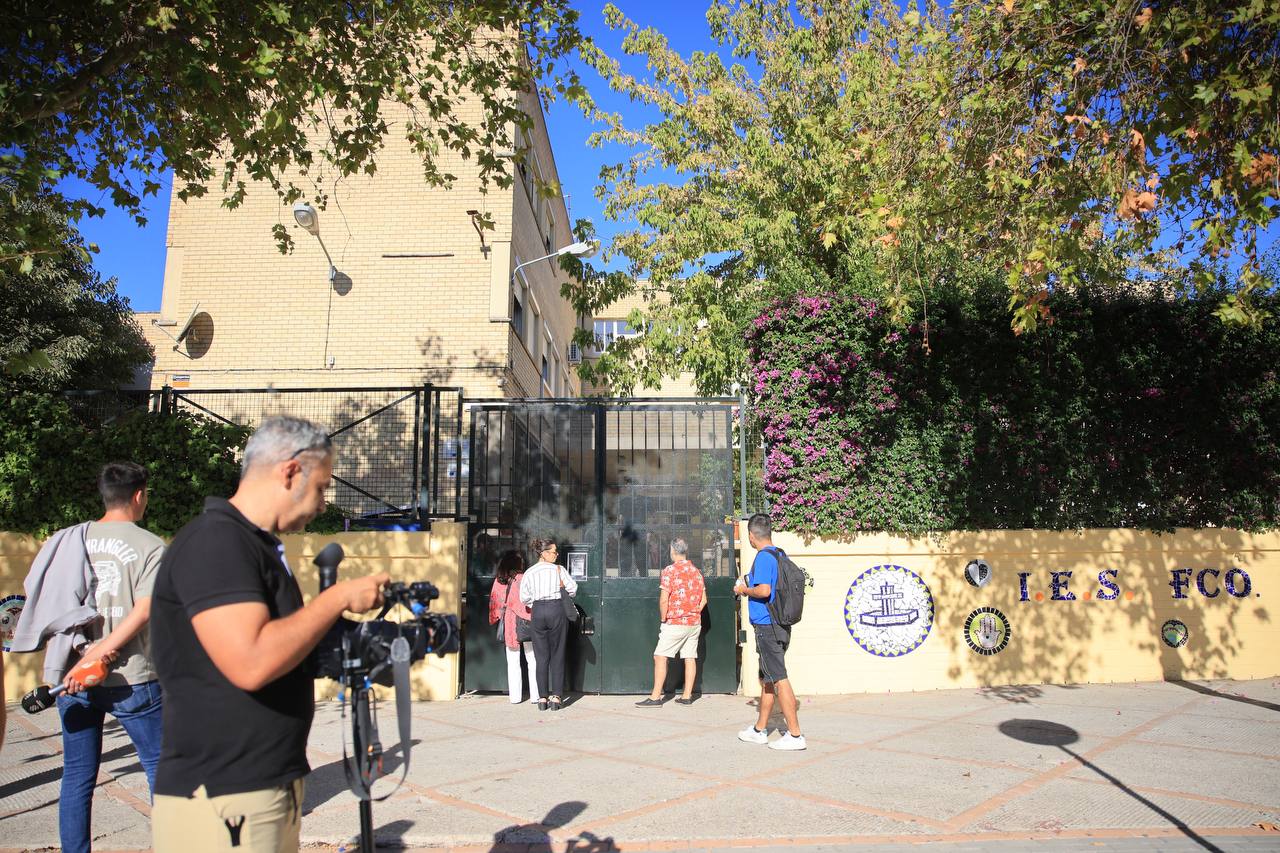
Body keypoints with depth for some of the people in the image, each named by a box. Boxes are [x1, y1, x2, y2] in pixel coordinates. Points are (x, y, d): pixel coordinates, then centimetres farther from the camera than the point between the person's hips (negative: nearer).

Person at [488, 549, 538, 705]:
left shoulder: (498, 581, 2)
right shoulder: (523, 579, -10)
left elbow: (493, 602, 8)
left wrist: (494, 619, 19)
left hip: (507, 623, 4)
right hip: (523, 622, -3)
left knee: (512, 662, 9)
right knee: (533, 660, 6)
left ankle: (515, 696, 9)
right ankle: (535, 695, 6)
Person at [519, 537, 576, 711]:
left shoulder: (529, 573, 5)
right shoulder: (558, 569, -2)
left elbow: (524, 597, 2)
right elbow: (573, 588, -3)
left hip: (537, 612, 2)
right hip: (556, 609, -2)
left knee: (541, 656, 7)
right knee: (557, 655, 5)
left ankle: (542, 697, 6)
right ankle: (556, 696, 2)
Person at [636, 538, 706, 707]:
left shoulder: (670, 570, -10)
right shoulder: (696, 571, 10)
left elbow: (664, 600, -15)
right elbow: (703, 600, 12)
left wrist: (663, 619, -4)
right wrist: (694, 613, 16)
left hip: (675, 623, -6)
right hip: (694, 623, 7)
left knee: (660, 657, -2)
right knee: (690, 658, 9)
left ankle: (655, 697, -4)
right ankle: (687, 696, 11)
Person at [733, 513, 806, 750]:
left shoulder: (763, 557, -15)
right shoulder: (780, 555, 12)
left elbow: (764, 590, -26)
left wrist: (744, 589, -8)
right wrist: (751, 585, 24)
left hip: (767, 627, -10)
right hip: (781, 625, 10)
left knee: (779, 679, -6)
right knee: (767, 679, 18)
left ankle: (795, 735, -3)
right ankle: (760, 730, 29)